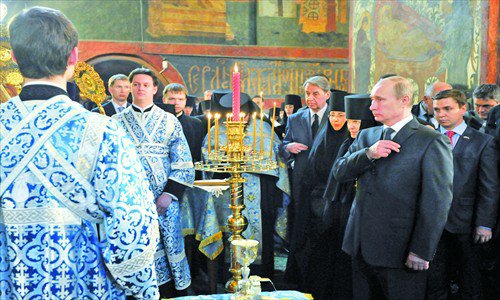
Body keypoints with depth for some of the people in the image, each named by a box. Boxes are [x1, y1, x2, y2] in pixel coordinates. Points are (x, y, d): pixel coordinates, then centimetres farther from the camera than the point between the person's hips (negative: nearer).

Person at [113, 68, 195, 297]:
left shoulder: (170, 121, 5)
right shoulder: (117, 122, 6)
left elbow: (183, 163, 0)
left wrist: (169, 194, -9)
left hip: (164, 198, 0)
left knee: (172, 245, 4)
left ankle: (181, 290, 20)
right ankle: (165, 289, 22)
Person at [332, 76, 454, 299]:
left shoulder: (431, 142, -9)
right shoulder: (366, 136, 11)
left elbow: (437, 202, -13)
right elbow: (339, 172, 2)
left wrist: (421, 251, -16)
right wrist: (368, 154, -15)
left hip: (400, 253, -6)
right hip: (361, 247, 6)